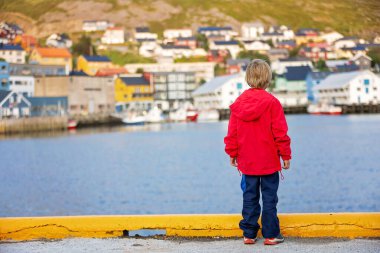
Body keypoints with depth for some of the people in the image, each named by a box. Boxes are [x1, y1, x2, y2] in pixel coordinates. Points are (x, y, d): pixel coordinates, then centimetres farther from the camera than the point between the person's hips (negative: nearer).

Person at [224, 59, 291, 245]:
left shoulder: (238, 102, 1)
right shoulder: (271, 102, -11)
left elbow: (232, 133, 6)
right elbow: (280, 132, -9)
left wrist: (232, 153, 17)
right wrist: (285, 155, 0)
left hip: (247, 162, 4)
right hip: (269, 161, -4)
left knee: (249, 198, 11)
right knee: (269, 198, 3)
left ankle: (249, 234, 14)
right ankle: (270, 235, 6)